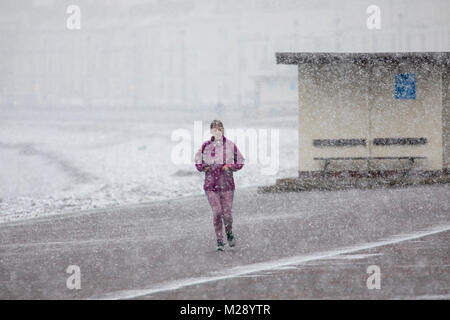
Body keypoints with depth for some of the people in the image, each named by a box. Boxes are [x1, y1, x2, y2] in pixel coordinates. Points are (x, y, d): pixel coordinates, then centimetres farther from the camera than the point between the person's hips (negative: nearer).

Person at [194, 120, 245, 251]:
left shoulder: (230, 145, 1)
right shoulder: (206, 146, 2)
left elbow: (240, 162, 12)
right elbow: (198, 161, 17)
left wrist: (230, 167, -6)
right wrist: (204, 167, -3)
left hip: (227, 184, 0)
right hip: (211, 184, 0)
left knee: (227, 213, -2)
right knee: (217, 212, -12)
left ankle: (229, 233, 29)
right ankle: (219, 241, -1)